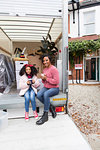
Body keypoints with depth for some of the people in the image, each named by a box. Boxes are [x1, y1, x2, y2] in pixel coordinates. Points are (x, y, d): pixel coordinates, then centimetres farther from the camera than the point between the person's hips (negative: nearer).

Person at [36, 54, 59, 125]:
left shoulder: (53, 69, -11)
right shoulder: (44, 69, 14)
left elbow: (56, 81, -18)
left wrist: (46, 78, -15)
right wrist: (43, 79, -1)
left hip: (54, 88, -7)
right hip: (46, 87, 7)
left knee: (46, 94, -35)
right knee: (38, 95, -23)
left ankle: (45, 116, -21)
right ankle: (51, 107, -3)